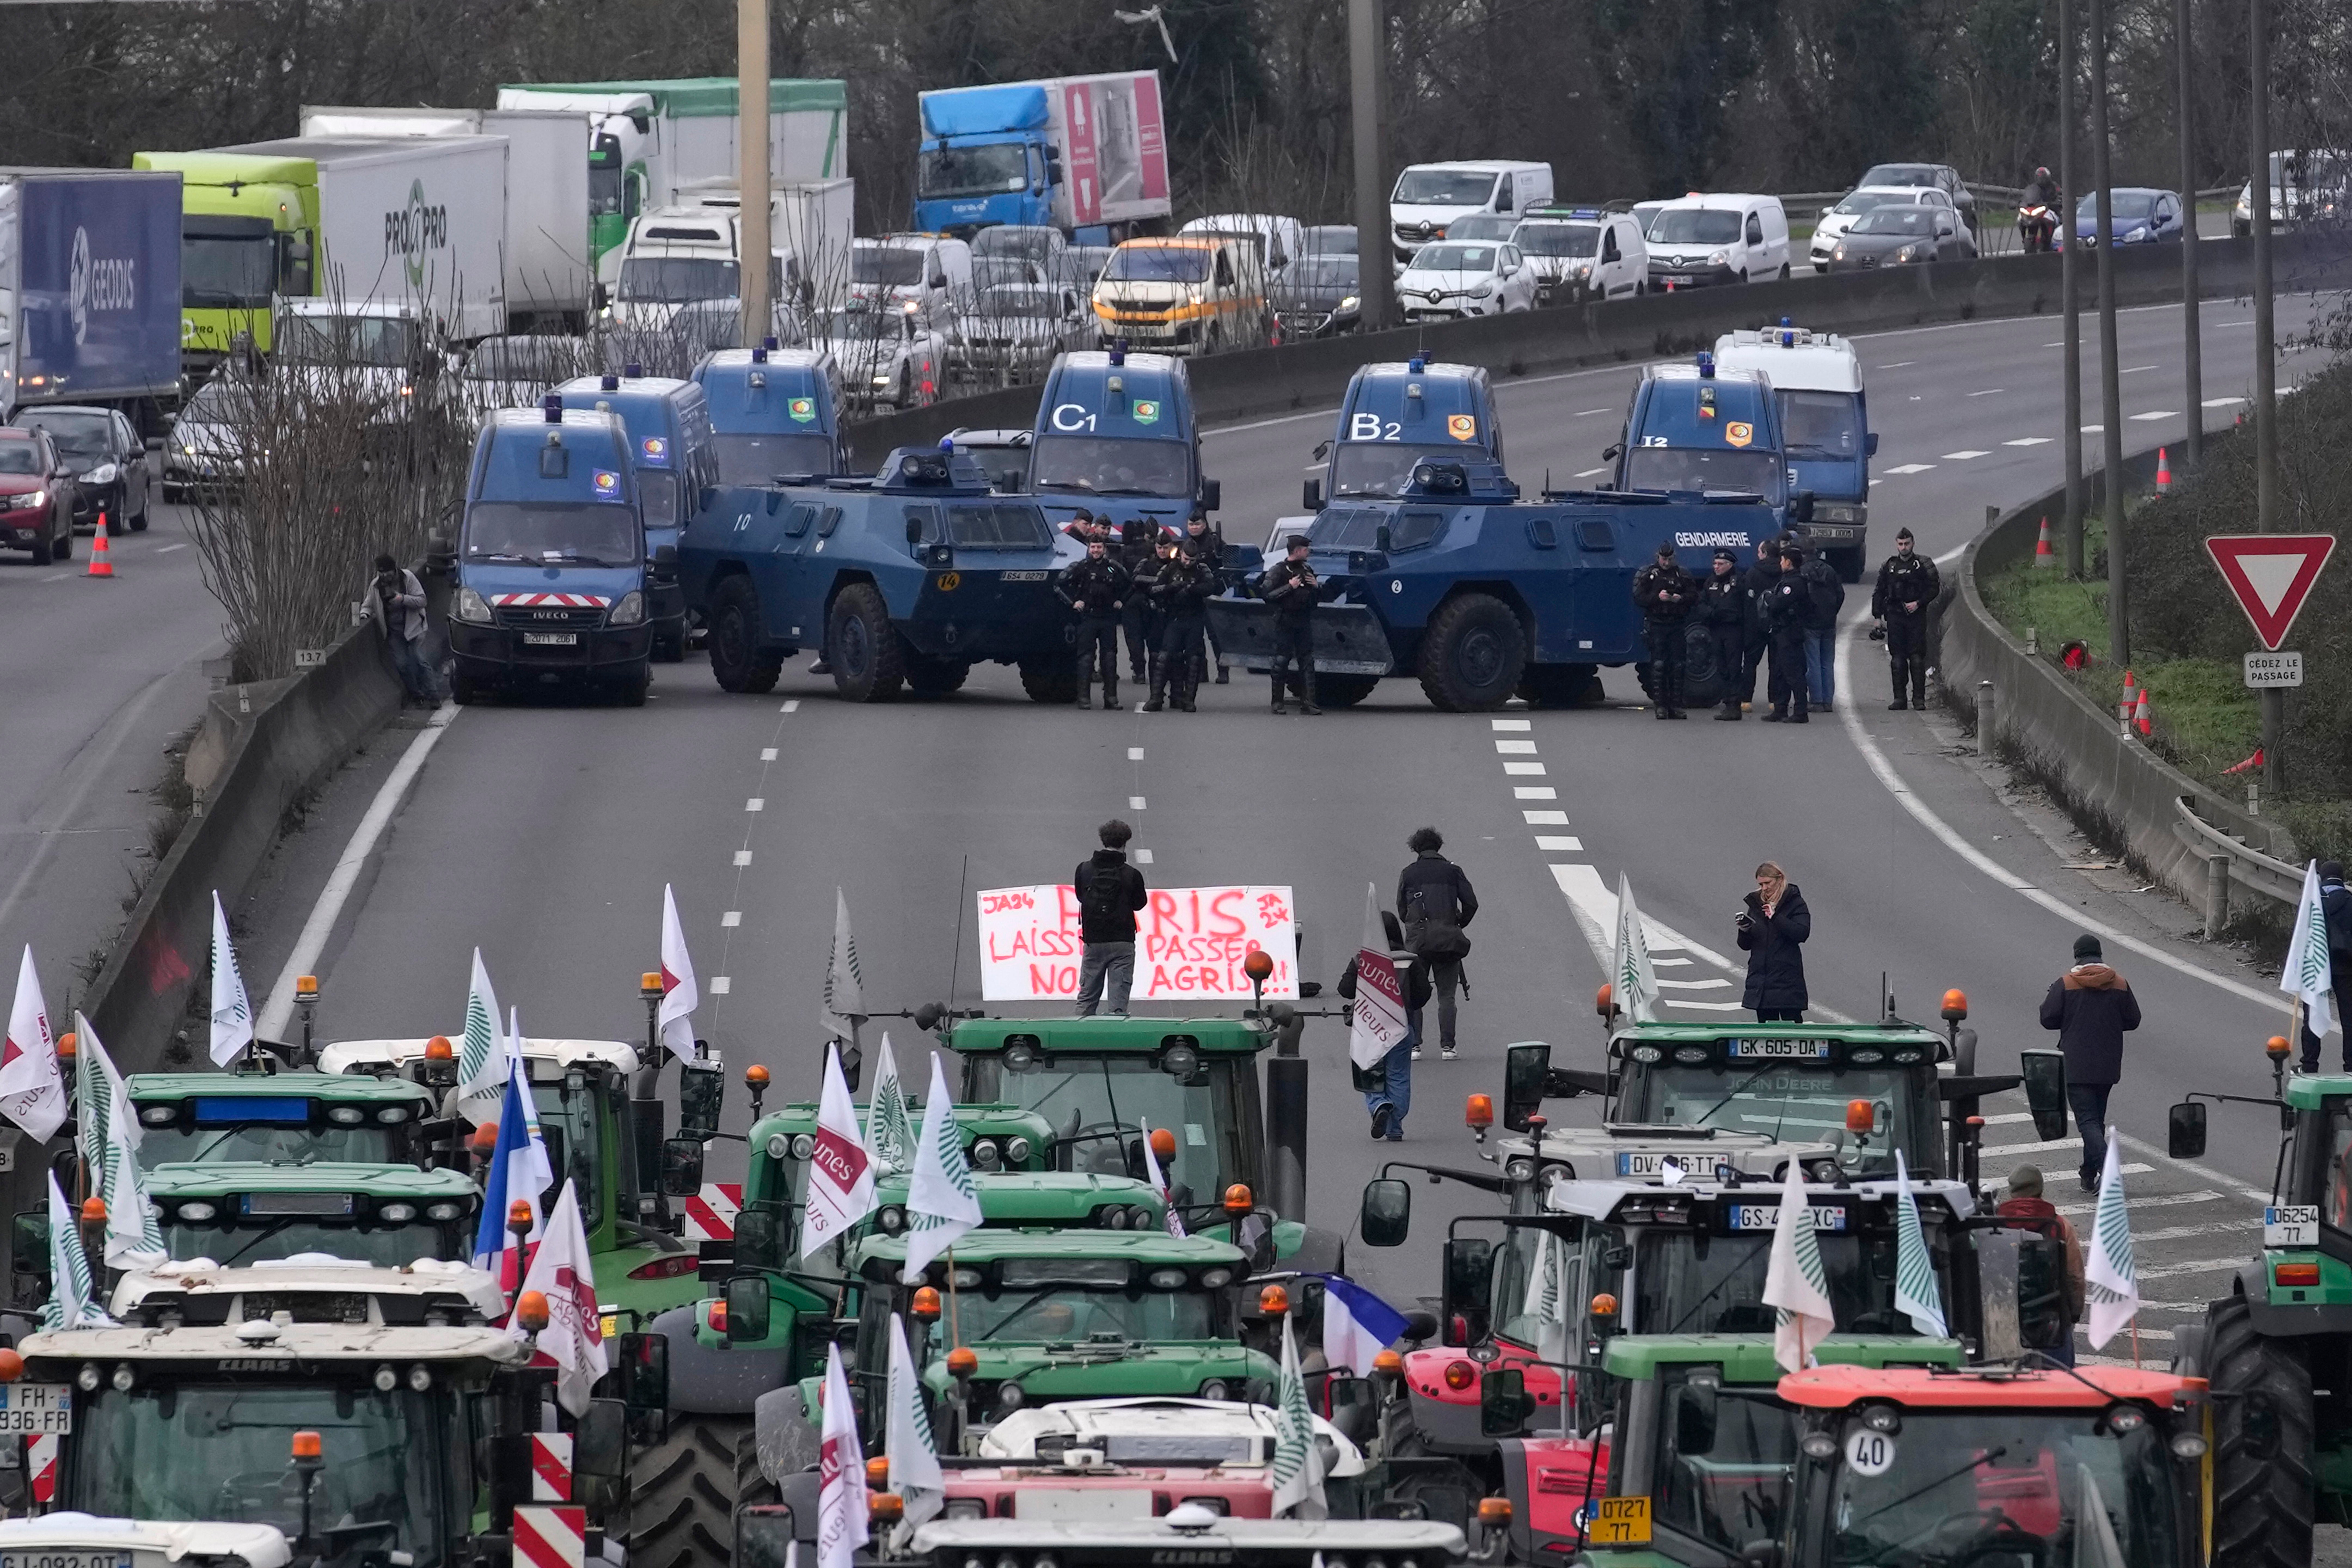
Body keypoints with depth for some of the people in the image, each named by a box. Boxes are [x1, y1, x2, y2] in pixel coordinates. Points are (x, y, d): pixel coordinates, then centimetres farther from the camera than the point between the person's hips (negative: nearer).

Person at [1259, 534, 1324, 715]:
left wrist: (1317, 586, 3)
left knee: (1307, 662, 0)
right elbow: (1267, 595, -13)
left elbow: (1319, 596, 25)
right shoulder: (1278, 571, -3)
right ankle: (1278, 703, 2)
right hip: (1285, 623, -5)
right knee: (1281, 662, -4)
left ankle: (1308, 702, -1)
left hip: (1304, 623, 5)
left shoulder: (1306, 571, 17)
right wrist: (1290, 587, -17)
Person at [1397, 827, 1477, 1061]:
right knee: (1447, 996, 6)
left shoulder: (1409, 874, 6)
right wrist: (1460, 925, 18)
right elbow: (1471, 903, 2)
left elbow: (1401, 910, 9)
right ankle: (1447, 1046, -2)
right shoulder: (1452, 871, 6)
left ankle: (1414, 1045, -1)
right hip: (1448, 941, 0)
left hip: (1417, 941, 0)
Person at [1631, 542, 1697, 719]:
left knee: (1677, 666, 2)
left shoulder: (1682, 575, 10)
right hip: (1656, 624, -2)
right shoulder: (1648, 575, 5)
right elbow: (1639, 599, -2)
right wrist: (1658, 598, -18)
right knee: (1658, 666, -6)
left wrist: (1681, 599, -13)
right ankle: (1660, 706, -4)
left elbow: (1694, 597, 7)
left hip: (1677, 624, 2)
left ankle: (1676, 705, 7)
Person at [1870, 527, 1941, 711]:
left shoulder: (1923, 565, 3)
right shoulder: (1890, 566, 11)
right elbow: (1879, 592, 14)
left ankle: (1919, 699, -3)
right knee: (1898, 659, 2)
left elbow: (1934, 589, 2)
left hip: (1916, 616, -3)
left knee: (1917, 659, -5)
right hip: (1895, 616, 3)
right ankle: (1899, 698, 6)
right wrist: (1877, 616, 6)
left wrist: (1918, 603, -10)